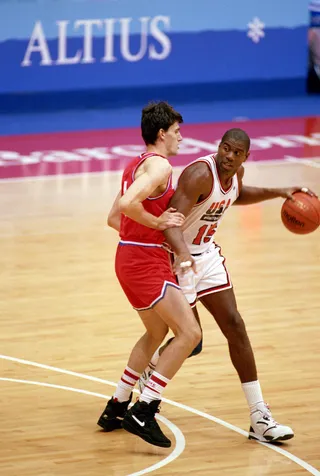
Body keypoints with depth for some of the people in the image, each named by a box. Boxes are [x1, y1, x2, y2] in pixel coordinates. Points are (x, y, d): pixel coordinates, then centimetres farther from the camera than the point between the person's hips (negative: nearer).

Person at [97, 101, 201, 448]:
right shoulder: (160, 165, -14)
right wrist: (158, 223, -18)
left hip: (130, 259, 11)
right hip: (147, 262, -11)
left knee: (157, 333, 26)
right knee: (189, 333, -12)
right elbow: (128, 204, -30)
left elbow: (114, 218, 20)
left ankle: (116, 409, 31)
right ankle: (143, 412, -12)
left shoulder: (136, 165, 17)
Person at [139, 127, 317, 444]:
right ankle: (146, 369, 32)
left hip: (207, 254, 8)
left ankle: (260, 418, 0)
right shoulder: (200, 174, -28)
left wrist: (278, 193, 12)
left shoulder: (235, 172, -3)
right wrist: (183, 255, -55)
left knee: (235, 326, 0)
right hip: (178, 258, -7)